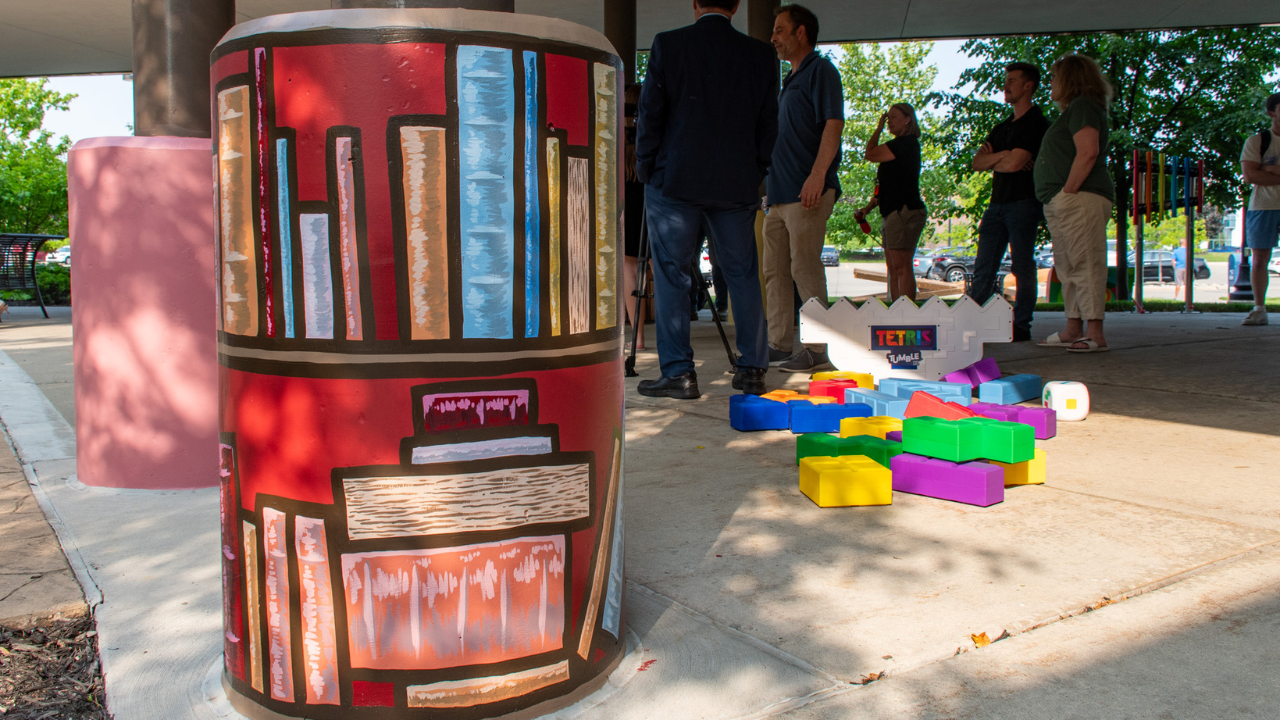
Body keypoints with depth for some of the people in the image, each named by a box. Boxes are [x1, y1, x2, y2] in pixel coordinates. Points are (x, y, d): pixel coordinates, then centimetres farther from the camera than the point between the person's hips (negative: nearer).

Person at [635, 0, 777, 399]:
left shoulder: (668, 44, -3)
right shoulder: (761, 54, 4)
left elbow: (651, 114, -3)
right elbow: (768, 124, 6)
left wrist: (646, 171, 7)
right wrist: (753, 177, 14)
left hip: (675, 182, -3)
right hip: (737, 184, 3)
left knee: (671, 275, 2)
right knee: (743, 275, 11)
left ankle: (678, 372, -1)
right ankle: (753, 369, 14)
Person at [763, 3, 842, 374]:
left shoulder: (821, 71, -3)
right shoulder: (790, 80, 24)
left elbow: (834, 124, -15)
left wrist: (817, 175, -25)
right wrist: (769, 180, 23)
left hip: (807, 190, -9)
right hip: (780, 191, 9)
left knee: (805, 268, -10)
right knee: (774, 268, 9)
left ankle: (817, 350, -5)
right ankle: (778, 343, 15)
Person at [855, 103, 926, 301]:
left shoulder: (907, 142, -8)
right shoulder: (898, 146, 25)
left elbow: (870, 154, -12)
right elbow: (886, 187, 27)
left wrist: (878, 129, 2)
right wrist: (868, 208, 19)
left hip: (905, 212, -11)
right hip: (892, 214, 11)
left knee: (901, 267, -14)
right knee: (893, 268, 8)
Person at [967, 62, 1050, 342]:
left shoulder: (1036, 123, -4)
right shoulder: (1002, 128, 22)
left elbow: (1015, 163, -16)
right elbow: (977, 163, 12)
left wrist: (992, 161, 4)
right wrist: (1002, 155, -6)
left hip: (1023, 201, -8)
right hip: (997, 203, 8)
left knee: (1023, 266, -5)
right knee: (983, 266, 4)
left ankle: (1021, 325, 0)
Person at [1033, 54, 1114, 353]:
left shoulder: (1082, 107, -8)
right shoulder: (1074, 109, 24)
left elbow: (1088, 152, -22)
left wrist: (1068, 191, -21)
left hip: (1080, 200, -11)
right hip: (1062, 204, 11)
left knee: (1085, 265, -12)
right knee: (1068, 268, 12)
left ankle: (1095, 333, -12)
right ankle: (1073, 329, 17)